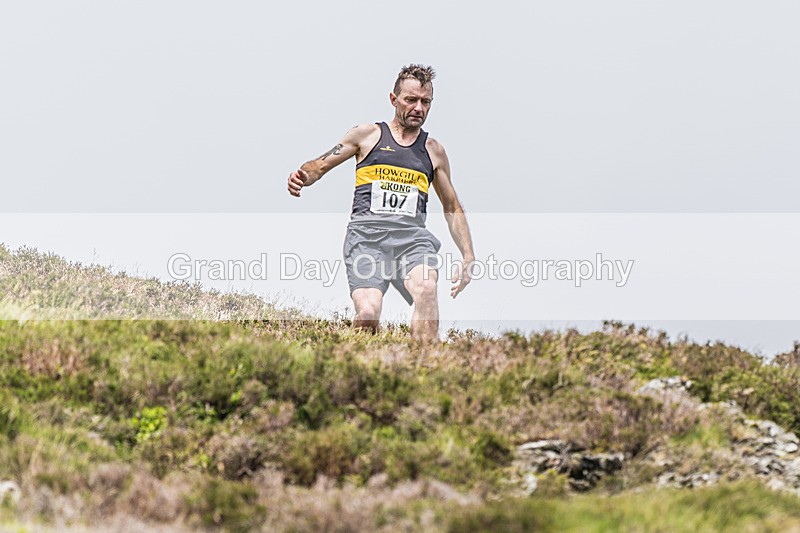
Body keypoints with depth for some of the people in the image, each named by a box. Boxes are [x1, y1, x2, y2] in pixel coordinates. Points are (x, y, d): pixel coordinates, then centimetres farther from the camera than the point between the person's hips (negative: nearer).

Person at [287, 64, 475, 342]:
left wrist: (468, 257, 20)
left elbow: (453, 208, 29)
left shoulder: (433, 151, 21)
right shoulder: (367, 135, 16)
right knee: (368, 314, -26)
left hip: (411, 235, 1)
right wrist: (301, 176, -6)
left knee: (426, 289, -34)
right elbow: (320, 165, 19)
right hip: (367, 234, -1)